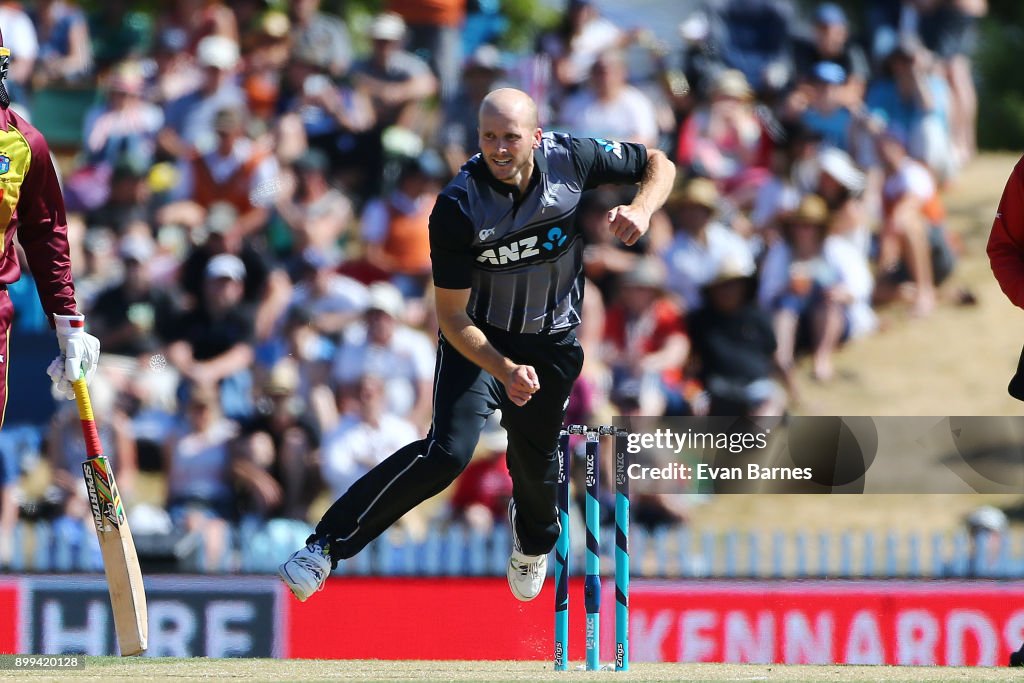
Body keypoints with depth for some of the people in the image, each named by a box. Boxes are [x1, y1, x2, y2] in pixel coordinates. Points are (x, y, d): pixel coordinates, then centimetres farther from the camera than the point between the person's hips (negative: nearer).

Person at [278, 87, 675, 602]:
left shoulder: (572, 158, -19)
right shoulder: (457, 209, -27)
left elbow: (659, 163, -2)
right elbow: (452, 316, -22)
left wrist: (641, 210, -24)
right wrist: (505, 370, -37)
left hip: (553, 342, 3)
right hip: (478, 340, -3)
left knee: (535, 461, 13)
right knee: (448, 452, -23)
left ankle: (534, 540, 51)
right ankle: (325, 546, -17)